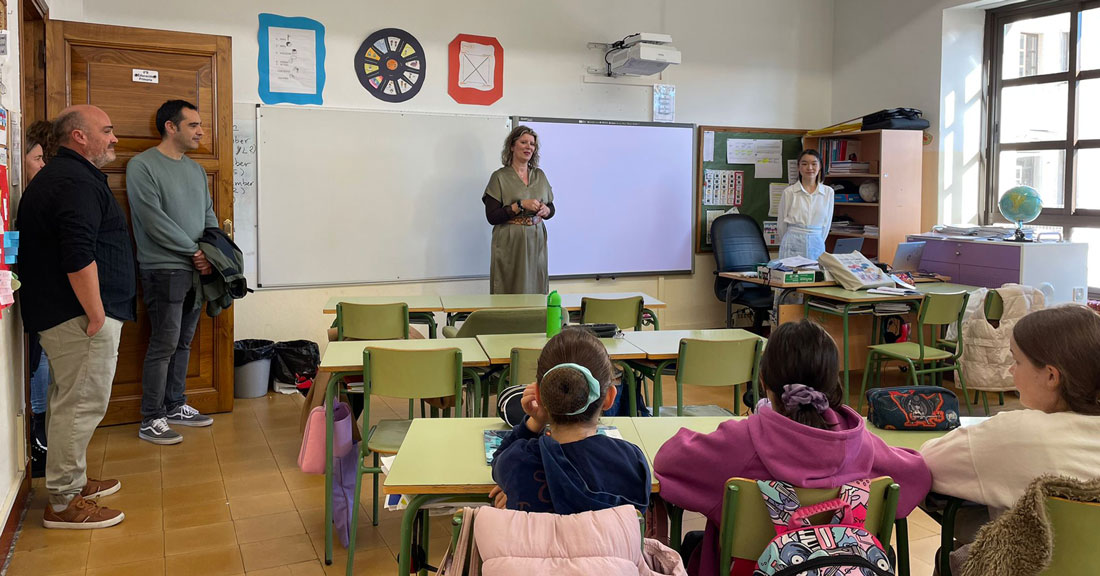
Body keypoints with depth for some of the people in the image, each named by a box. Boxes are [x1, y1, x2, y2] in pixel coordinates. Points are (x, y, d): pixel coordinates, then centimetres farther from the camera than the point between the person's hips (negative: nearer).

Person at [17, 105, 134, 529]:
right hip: (78, 316, -11)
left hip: (57, 314, 11)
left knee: (69, 401, 18)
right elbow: (78, 257, -26)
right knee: (82, 404, -5)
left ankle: (71, 481, 31)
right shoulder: (76, 183, -16)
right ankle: (63, 503, 2)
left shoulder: (55, 176, 20)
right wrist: (96, 315, -21)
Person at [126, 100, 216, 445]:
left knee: (183, 342, 13)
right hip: (164, 270, -7)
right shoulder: (142, 166, -9)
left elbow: (209, 215, 15)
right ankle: (151, 420, 4)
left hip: (196, 270, 7)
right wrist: (194, 251, -13)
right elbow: (155, 220, -16)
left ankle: (176, 406, 25)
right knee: (164, 345, -5)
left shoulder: (196, 170, 15)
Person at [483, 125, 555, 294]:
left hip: (536, 244, 4)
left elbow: (551, 209, 18)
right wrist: (521, 205, -17)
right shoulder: (500, 177, -3)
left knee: (536, 292, 3)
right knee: (510, 295, -3)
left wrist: (546, 210, -5)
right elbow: (491, 216, -10)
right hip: (510, 246, -4)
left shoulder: (540, 175, 11)